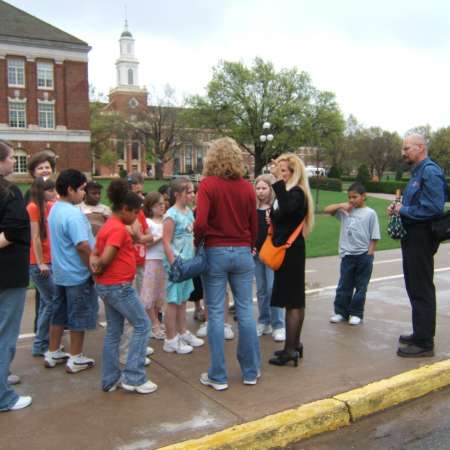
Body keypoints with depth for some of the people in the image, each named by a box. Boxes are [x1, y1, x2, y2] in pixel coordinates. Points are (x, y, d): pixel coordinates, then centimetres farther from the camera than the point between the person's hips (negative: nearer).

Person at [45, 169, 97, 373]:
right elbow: (82, 246, -28)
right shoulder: (73, 214, -23)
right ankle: (76, 359, 14)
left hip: (61, 272, 9)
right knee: (79, 316, 4)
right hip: (78, 274, -9)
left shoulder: (55, 209, 8)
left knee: (59, 313, 18)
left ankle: (53, 353, 29)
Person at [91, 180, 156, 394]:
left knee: (114, 331, 14)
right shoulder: (118, 228, -17)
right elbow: (106, 258, -22)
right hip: (119, 286, -10)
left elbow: (95, 254, 13)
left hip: (107, 286, 10)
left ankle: (110, 379, 20)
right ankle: (133, 377, 0)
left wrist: (95, 263, -6)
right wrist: (99, 267, -3)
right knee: (142, 325, -1)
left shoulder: (108, 226, 14)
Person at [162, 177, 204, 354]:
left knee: (183, 299, 17)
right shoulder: (172, 215, -14)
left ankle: (183, 333, 29)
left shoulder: (189, 211, 9)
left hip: (187, 262, 7)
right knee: (174, 301, 1)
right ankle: (170, 340, 10)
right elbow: (166, 242, -16)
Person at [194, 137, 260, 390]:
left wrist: (197, 242, 2)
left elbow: (201, 223, -17)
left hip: (216, 253, -3)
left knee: (216, 314, 5)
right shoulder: (247, 187, 2)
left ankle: (218, 376, 13)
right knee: (246, 311, 11)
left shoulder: (208, 185, -8)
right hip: (243, 252, 3)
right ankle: (251, 372, 21)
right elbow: (254, 225, 7)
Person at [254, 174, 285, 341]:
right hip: (256, 253, 5)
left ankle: (278, 325, 6)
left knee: (273, 289, -4)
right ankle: (263, 322, 24)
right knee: (261, 290, 12)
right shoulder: (253, 208, 7)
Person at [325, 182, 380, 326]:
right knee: (344, 285, 9)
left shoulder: (370, 213, -5)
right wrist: (341, 205, -6)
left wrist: (369, 254, -9)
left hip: (363, 256, -3)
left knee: (360, 286, 8)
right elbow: (327, 210, 7)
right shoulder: (345, 211, 5)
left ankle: (356, 313, 18)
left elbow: (374, 237, -5)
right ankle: (340, 312, 19)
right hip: (347, 255, 3)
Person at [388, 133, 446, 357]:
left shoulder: (430, 172, -16)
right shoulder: (417, 172, 16)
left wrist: (404, 210, -14)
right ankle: (420, 333, 31)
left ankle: (424, 343, 5)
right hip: (413, 236, 11)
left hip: (421, 237, -11)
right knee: (415, 287, 18)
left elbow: (433, 207, -24)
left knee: (421, 289, -4)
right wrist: (398, 208, 5)